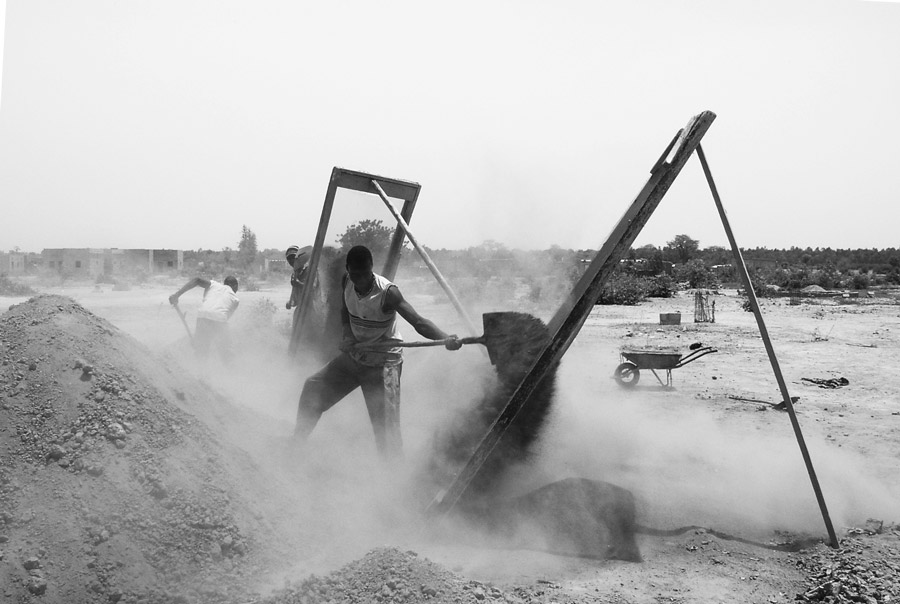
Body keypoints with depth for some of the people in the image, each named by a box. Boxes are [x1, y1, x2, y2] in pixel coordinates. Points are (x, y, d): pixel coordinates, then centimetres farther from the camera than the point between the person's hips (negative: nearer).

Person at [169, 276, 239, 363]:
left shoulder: (213, 284, 26)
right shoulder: (235, 299, 25)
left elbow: (197, 280, 9)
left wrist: (177, 294, 4)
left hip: (203, 316, 1)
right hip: (220, 319, -1)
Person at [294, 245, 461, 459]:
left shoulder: (387, 293, -27)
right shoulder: (347, 282, -7)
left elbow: (418, 321, -35)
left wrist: (446, 338, -53)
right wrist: (347, 335, -9)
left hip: (383, 363, -6)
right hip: (354, 355, 7)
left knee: (385, 426, -10)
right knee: (314, 387, 12)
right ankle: (297, 441, 31)